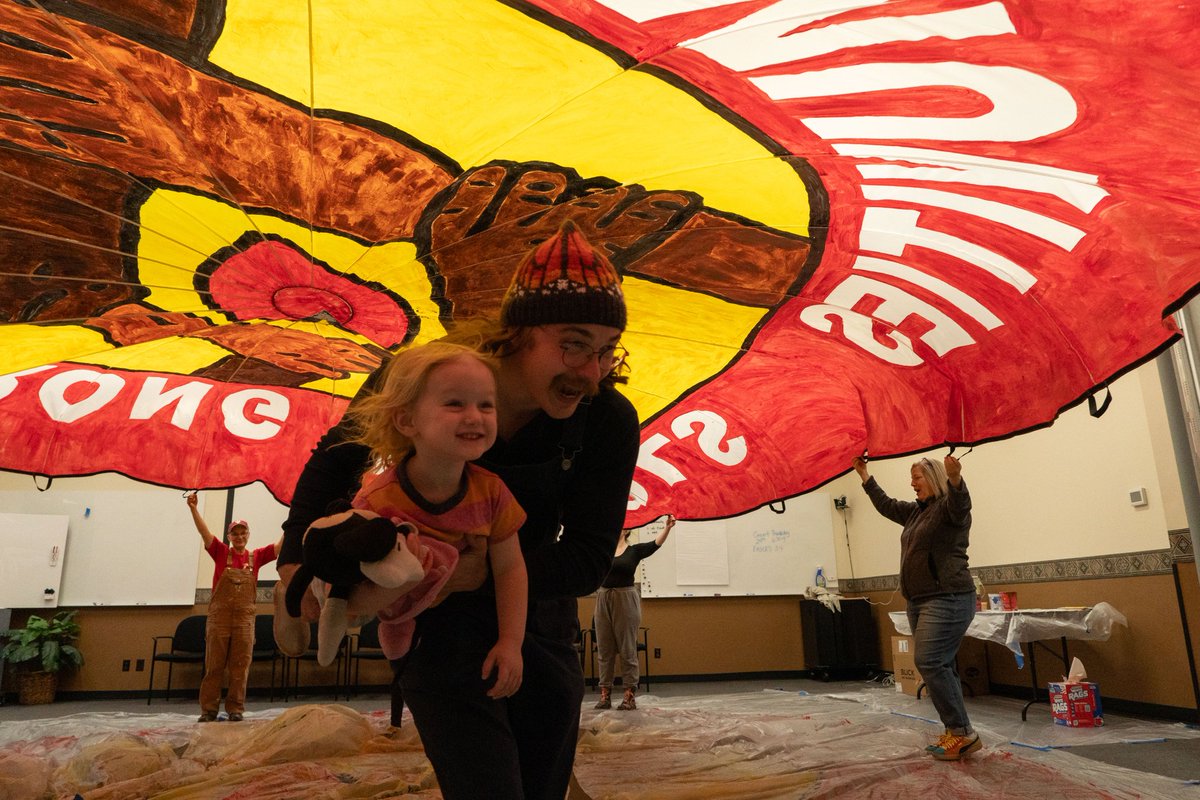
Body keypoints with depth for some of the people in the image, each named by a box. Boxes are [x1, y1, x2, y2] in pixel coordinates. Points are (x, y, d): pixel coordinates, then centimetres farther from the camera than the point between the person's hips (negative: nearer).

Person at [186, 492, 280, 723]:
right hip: (219, 615, -1)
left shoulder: (256, 557, 8)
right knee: (213, 664, 3)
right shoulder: (221, 553, 4)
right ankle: (209, 709, 11)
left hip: (244, 617, 1)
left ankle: (235, 708, 9)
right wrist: (193, 508, -19)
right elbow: (204, 532, -7)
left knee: (240, 666, 2)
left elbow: (280, 546, 2)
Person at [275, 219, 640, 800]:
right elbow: (334, 460, -3)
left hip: (541, 624, 3)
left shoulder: (609, 421, -19)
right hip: (439, 623, -3)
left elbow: (589, 559, -19)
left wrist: (484, 572, -33)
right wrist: (296, 561, -15)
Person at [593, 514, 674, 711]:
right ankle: (605, 694, 14)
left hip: (626, 600, -4)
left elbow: (656, 543, -18)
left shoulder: (635, 550, -3)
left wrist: (667, 527, -34)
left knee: (627, 649, 1)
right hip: (603, 600, 4)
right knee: (604, 649, 7)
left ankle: (630, 696, 7)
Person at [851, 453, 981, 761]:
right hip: (920, 602, 9)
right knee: (938, 666, 7)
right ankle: (954, 734, 11)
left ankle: (963, 733, -9)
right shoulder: (915, 511, 16)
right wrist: (865, 476, 35)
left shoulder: (949, 507, -9)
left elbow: (960, 502, -33)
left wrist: (955, 479, -53)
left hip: (948, 600, -9)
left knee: (929, 662, -16)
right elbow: (885, 505, 31)